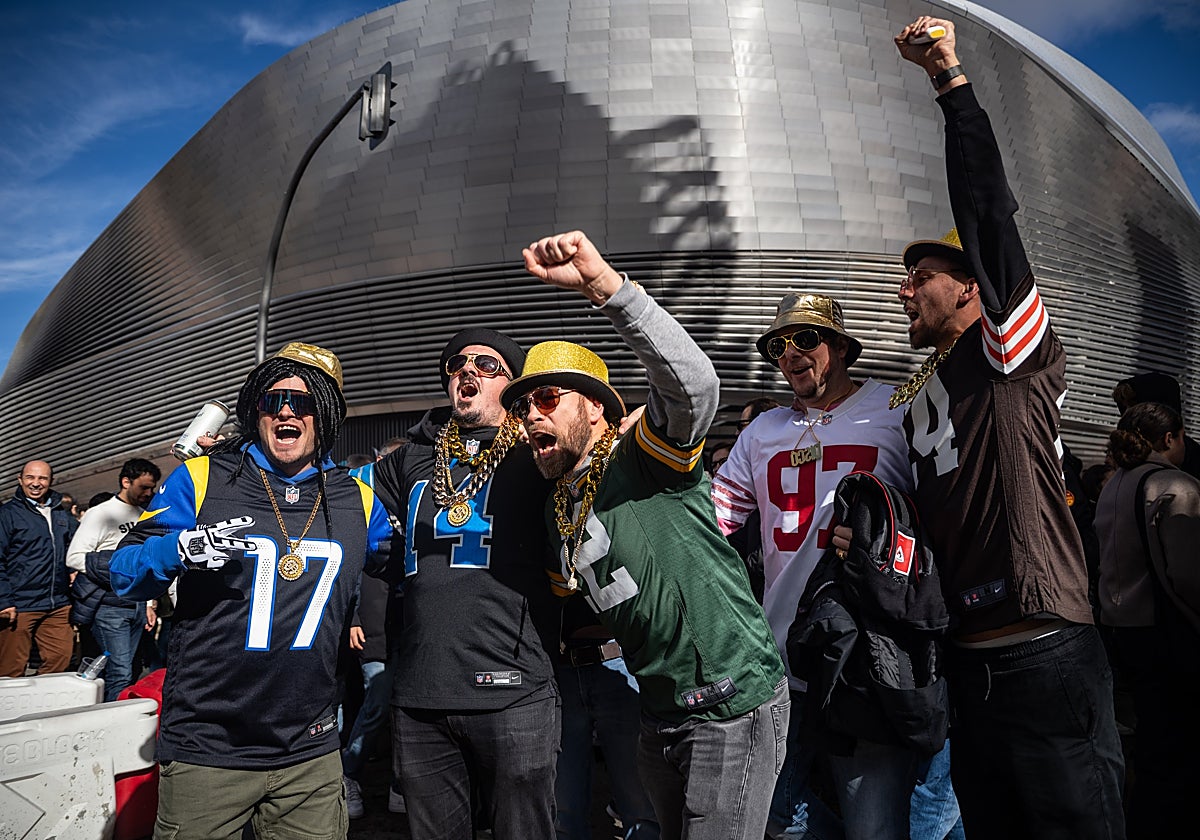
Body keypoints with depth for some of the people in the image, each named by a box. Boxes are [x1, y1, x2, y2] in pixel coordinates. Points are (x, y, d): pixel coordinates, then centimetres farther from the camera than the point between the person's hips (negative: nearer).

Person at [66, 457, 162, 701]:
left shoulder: (143, 516, 16)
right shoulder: (100, 513, -4)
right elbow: (74, 557, -10)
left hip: (138, 605, 7)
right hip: (110, 605, -6)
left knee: (126, 671, 9)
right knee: (120, 674, -10)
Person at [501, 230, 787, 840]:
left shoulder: (644, 458, -14)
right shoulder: (556, 512, 9)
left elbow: (694, 383, -35)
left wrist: (603, 283, -43)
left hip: (735, 704, -7)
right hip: (661, 713, 8)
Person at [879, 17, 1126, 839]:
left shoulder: (1012, 350, -2)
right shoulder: (914, 399, 17)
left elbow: (987, 210, -12)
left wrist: (951, 79, -10)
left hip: (1046, 657, -7)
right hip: (969, 666, 7)